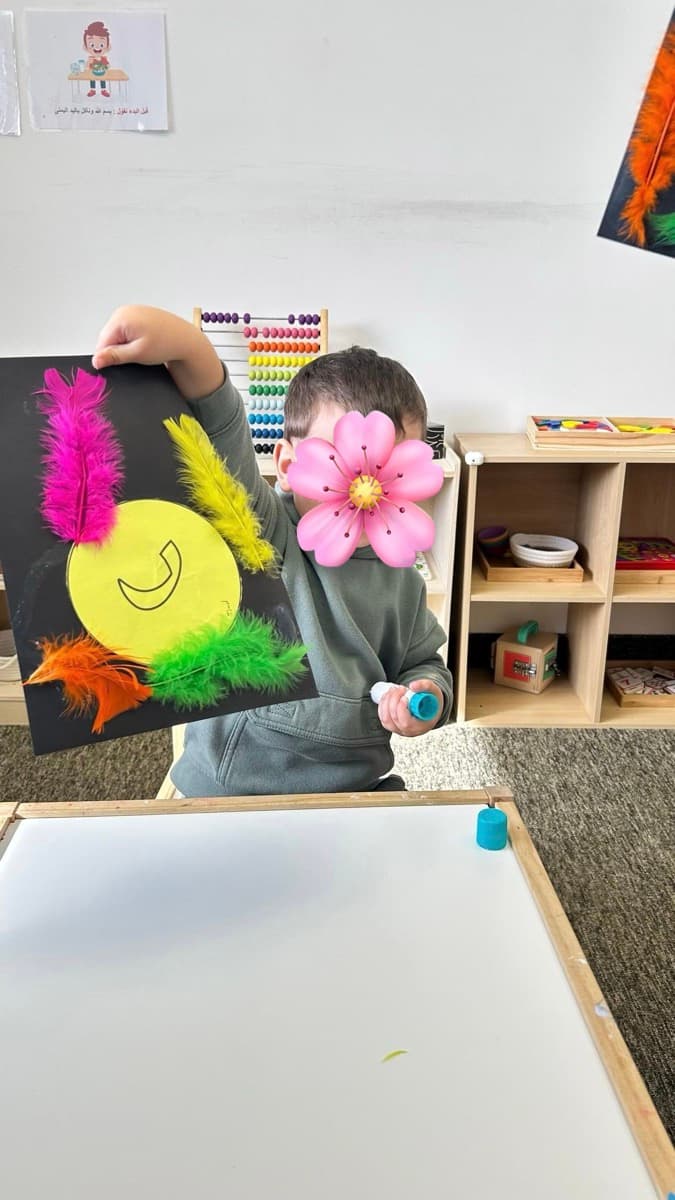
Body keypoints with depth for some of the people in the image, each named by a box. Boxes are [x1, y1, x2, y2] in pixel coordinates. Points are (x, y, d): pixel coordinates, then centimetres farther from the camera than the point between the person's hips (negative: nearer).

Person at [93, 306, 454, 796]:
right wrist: (191, 350, -43)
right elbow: (222, 445, -26)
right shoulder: (257, 534, -10)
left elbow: (423, 661, 20)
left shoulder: (401, 579, 7)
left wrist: (428, 694, -1)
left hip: (356, 791, 6)